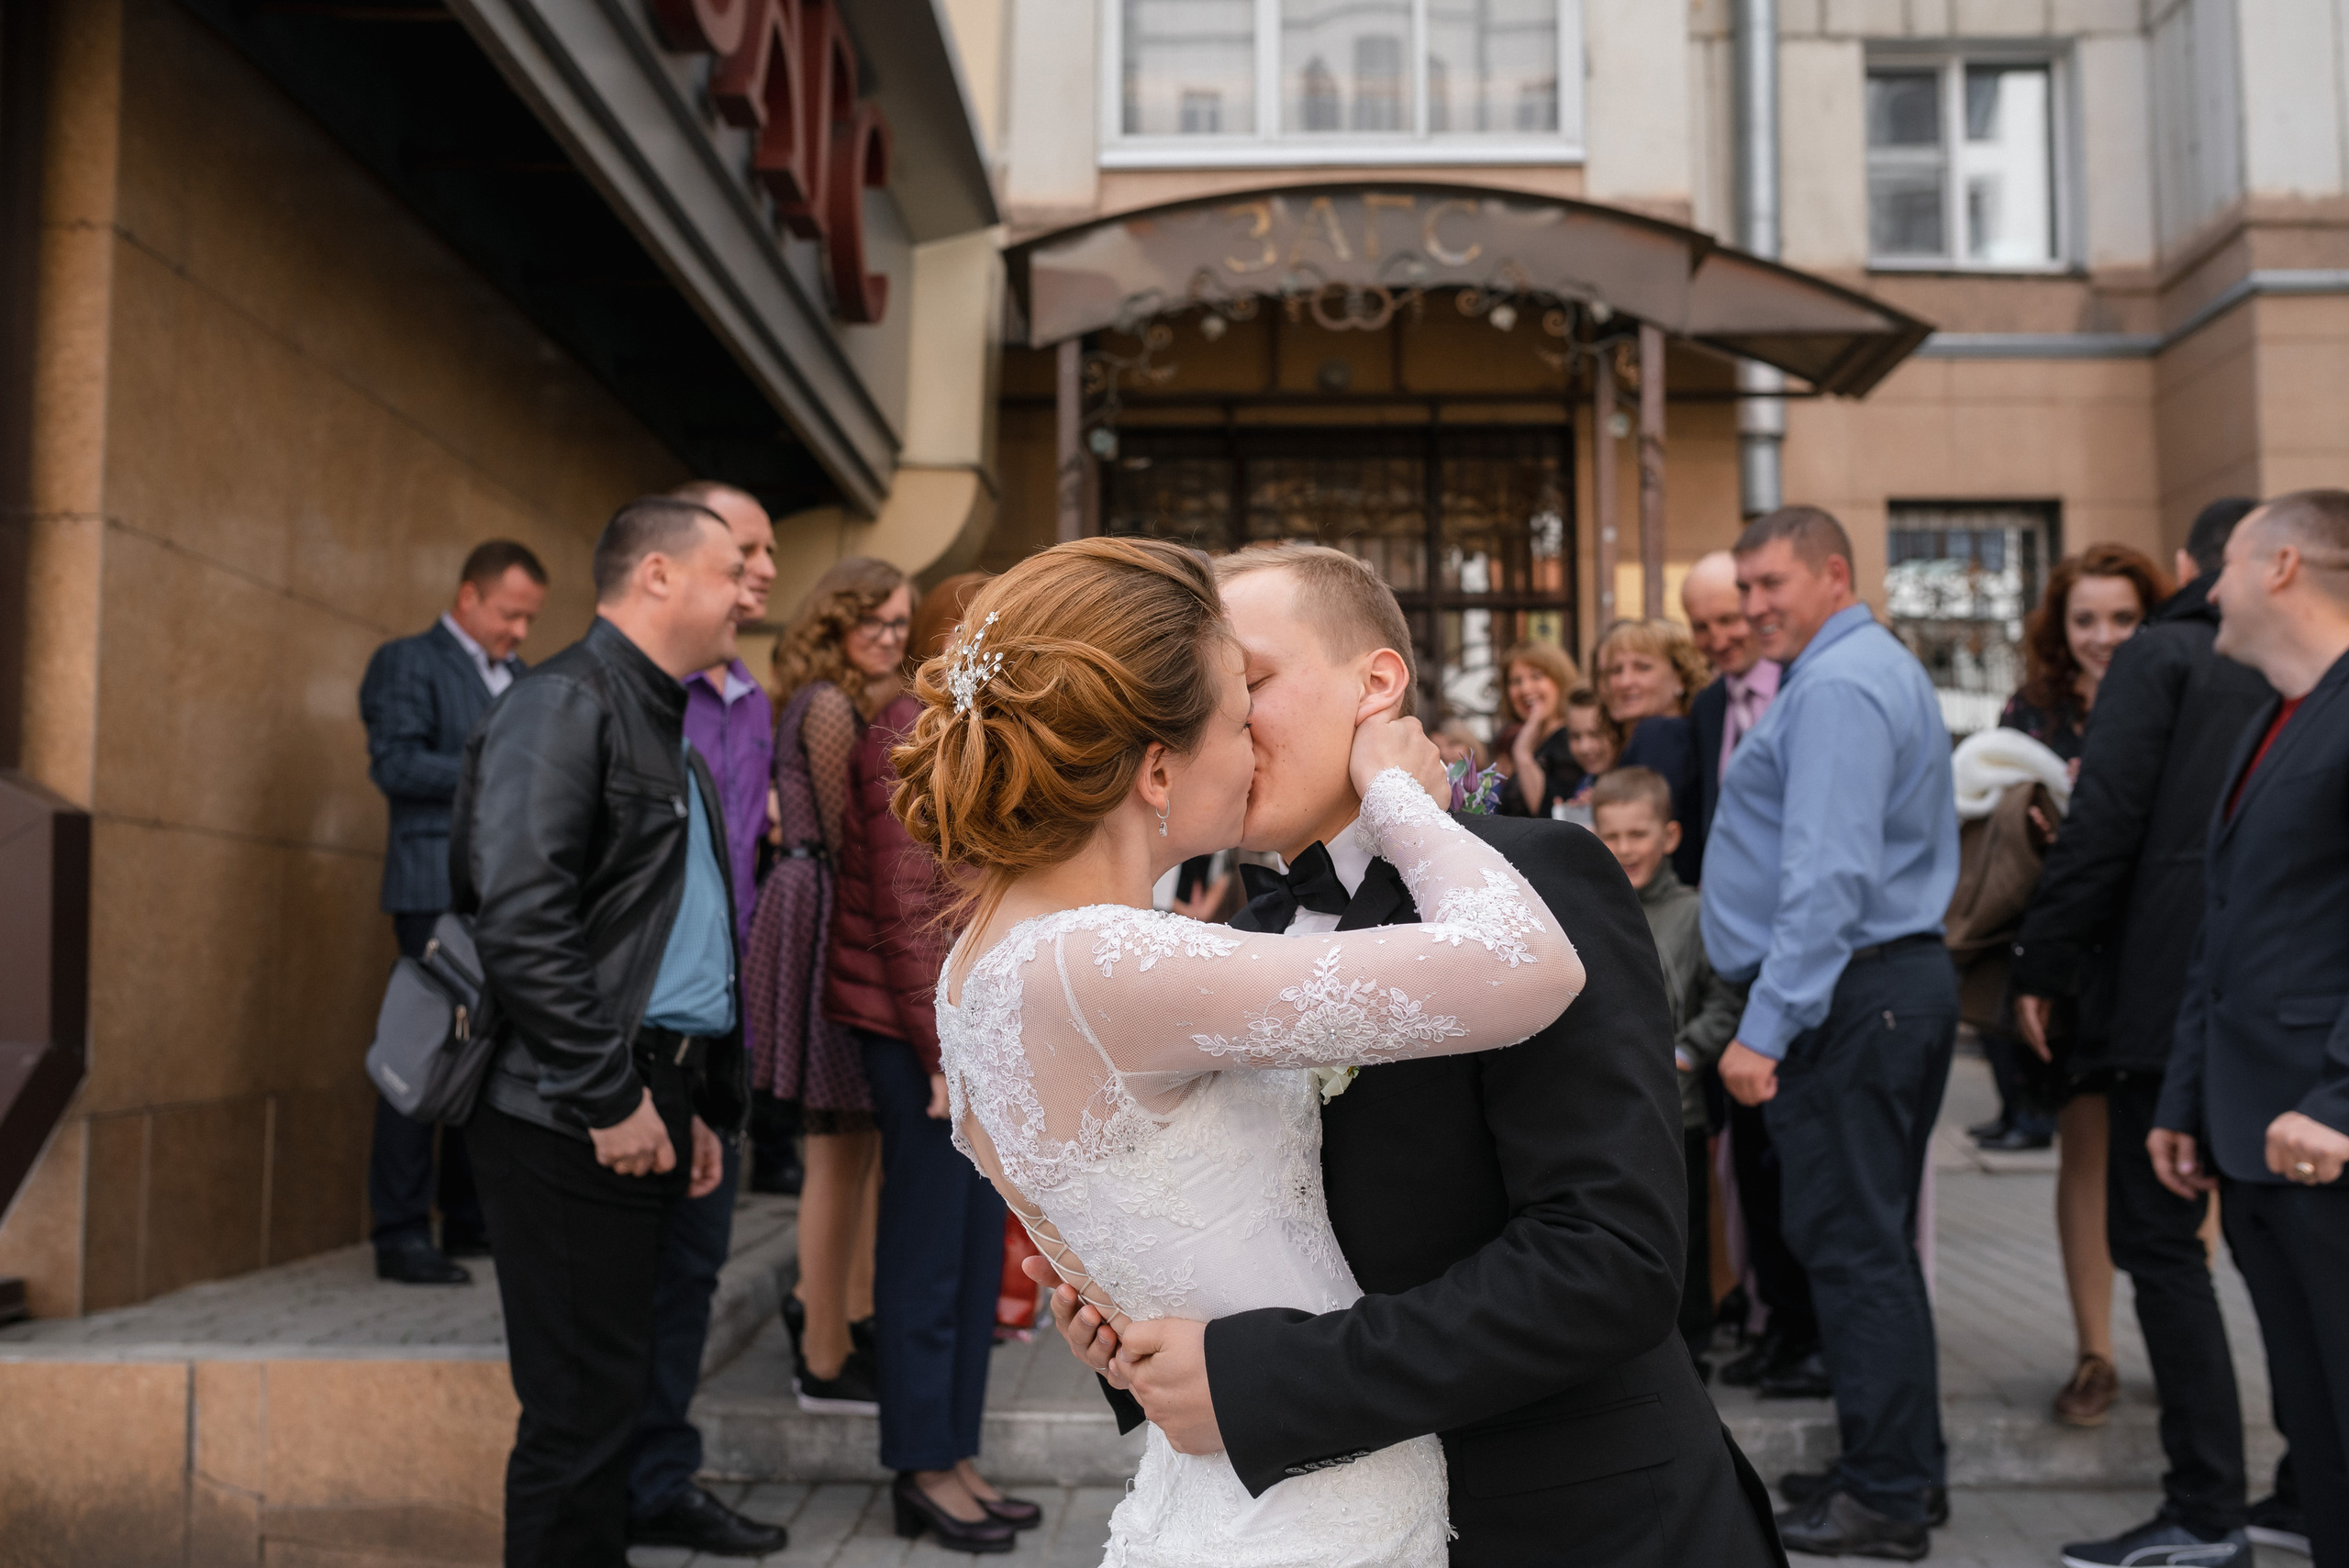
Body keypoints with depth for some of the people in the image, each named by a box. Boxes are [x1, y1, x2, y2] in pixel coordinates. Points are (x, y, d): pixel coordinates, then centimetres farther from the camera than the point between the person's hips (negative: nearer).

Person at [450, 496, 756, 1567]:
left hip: (646, 1102, 9)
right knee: (582, 1407, -3)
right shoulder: (566, 702, -10)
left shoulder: (665, 725, 20)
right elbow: (520, 920, -21)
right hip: (572, 1118, -9)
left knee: (609, 1396, 15)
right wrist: (611, 1098, -19)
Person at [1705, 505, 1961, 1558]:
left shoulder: (1836, 687, -15)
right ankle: (1907, 1465, 26)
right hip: (1908, 976, 11)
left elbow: (1827, 877, -23)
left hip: (1850, 996, -11)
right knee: (1877, 1238, 16)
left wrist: (1767, 1027, -24)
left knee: (1850, 1244, -3)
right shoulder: (1885, 669, 19)